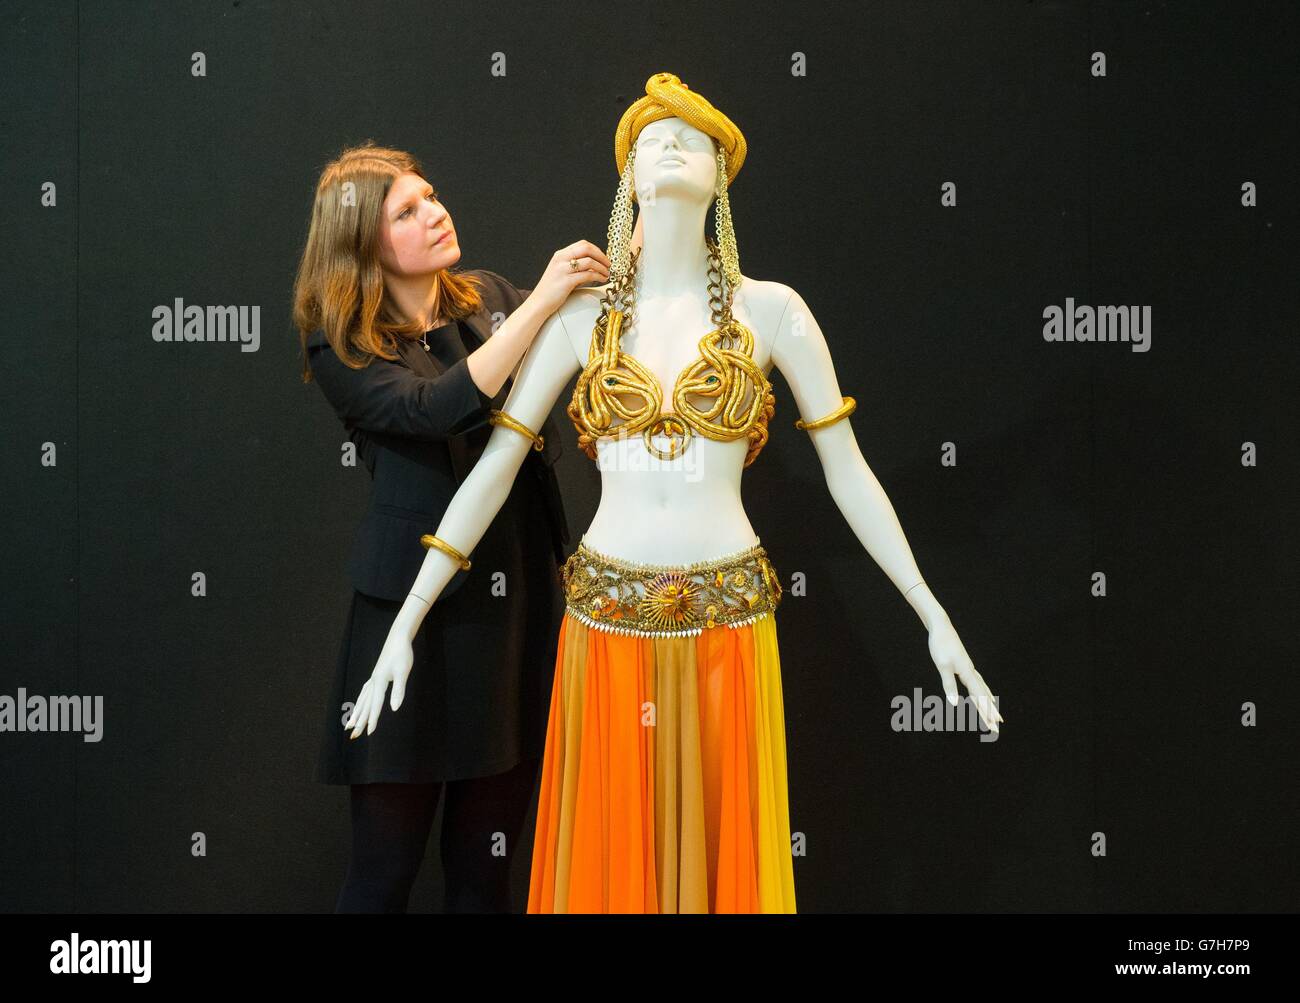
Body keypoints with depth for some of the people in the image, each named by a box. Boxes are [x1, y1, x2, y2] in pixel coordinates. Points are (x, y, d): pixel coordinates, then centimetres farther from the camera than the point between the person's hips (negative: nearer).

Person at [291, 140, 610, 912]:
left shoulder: (491, 297, 7)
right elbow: (439, 408, -22)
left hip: (524, 597, 4)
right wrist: (541, 301, -23)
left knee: (486, 863, 13)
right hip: (419, 610, -4)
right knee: (387, 864, 6)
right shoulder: (339, 349, -5)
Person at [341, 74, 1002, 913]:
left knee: (724, 854, 10)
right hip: (607, 623, 1)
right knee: (611, 859, 11)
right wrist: (404, 625, 1)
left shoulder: (771, 309, 0)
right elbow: (493, 470, 2)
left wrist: (936, 619, 0)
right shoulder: (583, 313, 3)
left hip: (728, 624, -1)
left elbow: (847, 472, 2)